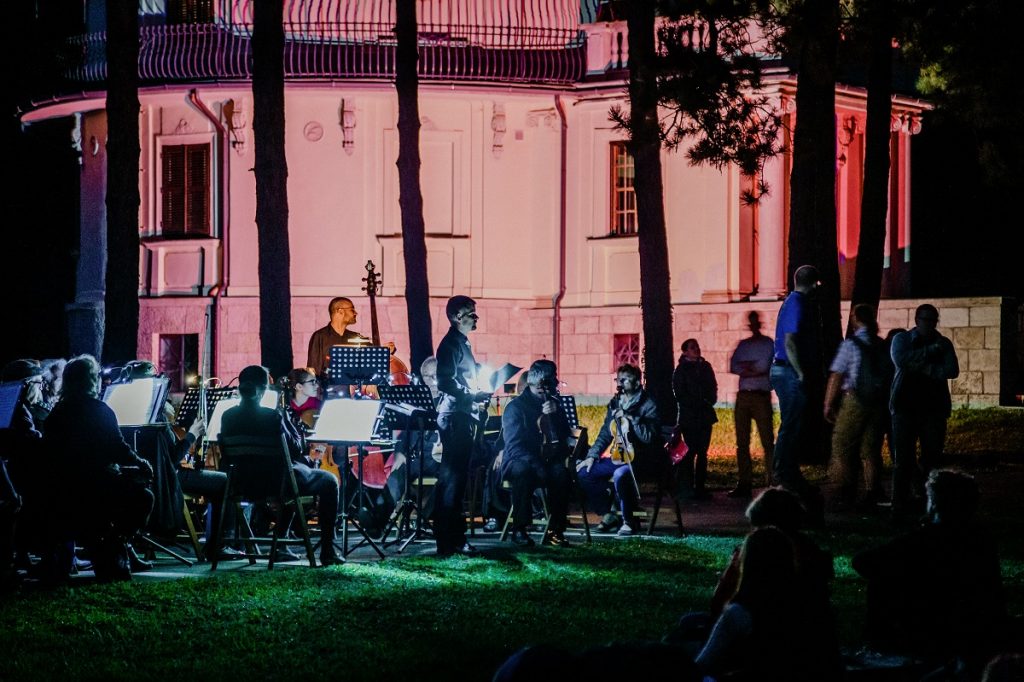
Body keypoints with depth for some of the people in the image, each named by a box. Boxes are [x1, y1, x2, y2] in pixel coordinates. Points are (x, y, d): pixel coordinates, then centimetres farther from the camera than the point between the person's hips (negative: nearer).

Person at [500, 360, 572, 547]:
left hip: (547, 460, 3)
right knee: (523, 471, -38)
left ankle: (555, 530, -23)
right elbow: (514, 446, -14)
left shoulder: (555, 405, 11)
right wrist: (536, 465, -29)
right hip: (519, 461, -3)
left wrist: (554, 415, -12)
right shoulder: (515, 407, -4)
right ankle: (519, 529, -29)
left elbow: (563, 440, 4)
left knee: (560, 472, -30)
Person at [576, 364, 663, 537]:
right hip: (619, 457, 8)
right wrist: (592, 456, 5)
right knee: (584, 472, -6)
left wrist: (630, 418, -27)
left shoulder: (647, 405, -10)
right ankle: (608, 515, 6)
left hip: (643, 459, -8)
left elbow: (649, 436, -22)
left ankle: (627, 521, -18)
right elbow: (605, 434, 16)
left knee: (620, 474, -37)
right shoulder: (615, 404, 11)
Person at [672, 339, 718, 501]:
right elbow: (679, 395, -6)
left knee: (702, 452, 3)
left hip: (705, 416, 5)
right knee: (690, 452, -7)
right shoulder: (681, 370, 0)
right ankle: (690, 488, -5)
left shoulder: (705, 367, 15)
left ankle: (700, 486, 6)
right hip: (688, 417, -5)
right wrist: (700, 402, -12)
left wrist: (709, 401, -4)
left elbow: (713, 389, 17)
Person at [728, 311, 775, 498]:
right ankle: (744, 484, 7)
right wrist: (755, 369, -7)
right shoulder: (743, 344, 18)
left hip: (761, 396, -5)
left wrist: (747, 368, -1)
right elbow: (733, 366, 6)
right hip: (743, 396, 5)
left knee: (767, 440, -10)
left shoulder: (768, 344, 4)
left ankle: (773, 481, -12)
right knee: (742, 442, 4)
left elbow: (765, 366, -9)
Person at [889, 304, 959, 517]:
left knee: (932, 457, -1)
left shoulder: (943, 344, 12)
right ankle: (899, 505, -5)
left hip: (934, 406, 2)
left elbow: (952, 370, -3)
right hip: (905, 406, -2)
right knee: (903, 458, -5)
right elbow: (901, 360, -12)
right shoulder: (901, 339, 8)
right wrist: (929, 351, -11)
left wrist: (923, 369, -12)